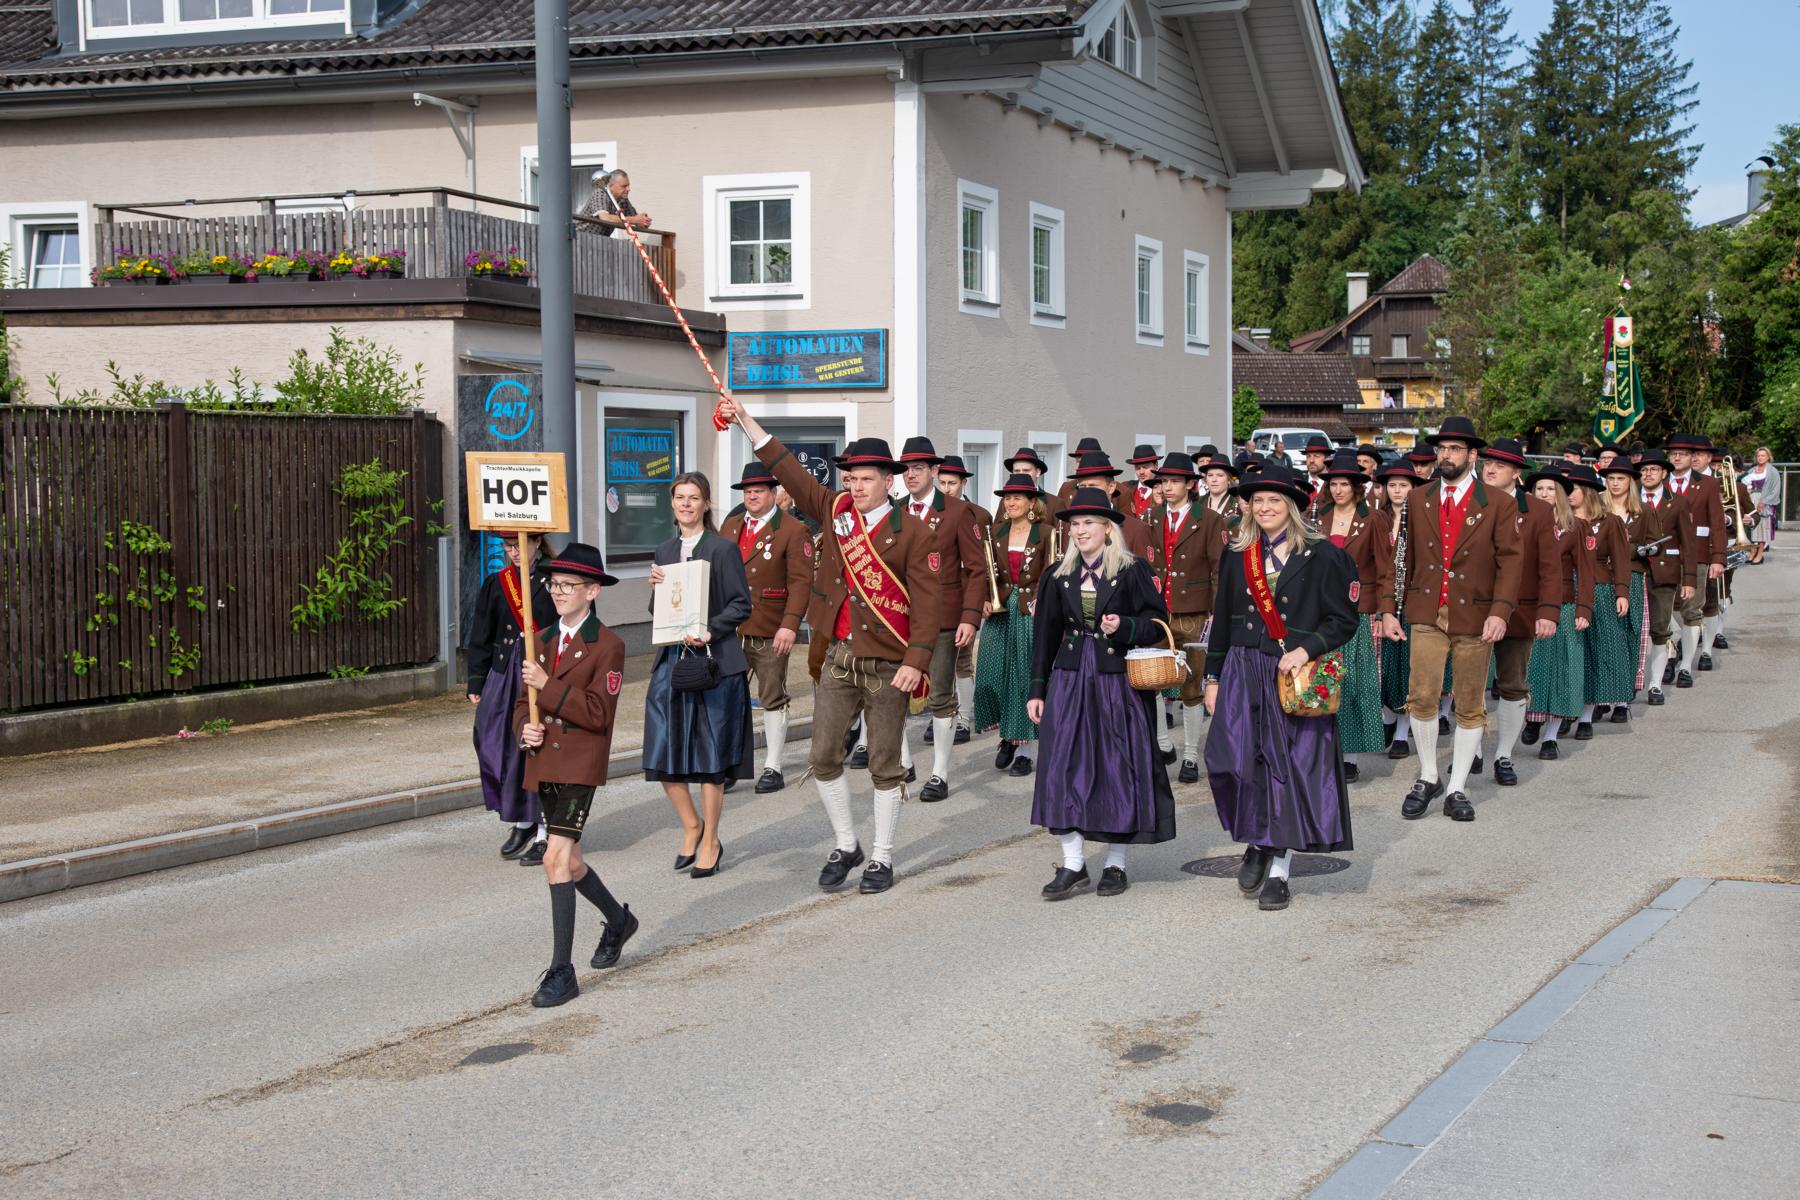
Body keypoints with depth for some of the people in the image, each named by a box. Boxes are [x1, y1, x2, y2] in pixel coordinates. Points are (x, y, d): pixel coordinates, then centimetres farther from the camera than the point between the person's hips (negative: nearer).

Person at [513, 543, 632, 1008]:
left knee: (557, 859, -16)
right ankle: (618, 920, 43)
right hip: (544, 762, 8)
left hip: (581, 764, -8)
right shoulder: (544, 641, 14)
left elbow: (599, 712, -16)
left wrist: (548, 685, -20)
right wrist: (525, 729, -4)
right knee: (568, 861, 17)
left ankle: (562, 970, -13)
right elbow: (524, 702, 18)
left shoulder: (607, 645, -8)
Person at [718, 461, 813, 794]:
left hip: (770, 632, -5)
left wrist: (790, 625, -22)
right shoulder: (730, 526, 14)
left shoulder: (793, 531, -6)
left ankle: (773, 768, 12)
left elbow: (801, 582, -12)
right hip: (730, 629, 5)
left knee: (772, 699, 4)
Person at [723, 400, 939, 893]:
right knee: (823, 756, 4)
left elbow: (926, 603, -10)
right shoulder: (835, 510, 6)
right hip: (839, 658, 5)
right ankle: (845, 846, 20)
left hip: (888, 664, -4)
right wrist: (746, 421, 5)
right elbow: (789, 471, 9)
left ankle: (882, 857, 15)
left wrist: (915, 662, -19)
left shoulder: (913, 533, -7)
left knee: (884, 763, 4)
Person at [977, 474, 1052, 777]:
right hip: (1000, 611, 4)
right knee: (994, 674, -1)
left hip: (1031, 612, -4)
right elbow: (986, 572, 10)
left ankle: (1022, 747, 9)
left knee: (1025, 675, 0)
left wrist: (1041, 603, -17)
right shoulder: (996, 532, 8)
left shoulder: (1045, 533, -4)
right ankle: (1007, 736, 19)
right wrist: (986, 601, -5)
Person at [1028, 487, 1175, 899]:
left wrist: (1124, 627, -21)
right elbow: (1045, 636, 12)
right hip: (1070, 680, 3)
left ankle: (1115, 865, 13)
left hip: (1119, 681, -3)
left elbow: (1157, 623, -2)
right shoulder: (1060, 577, 9)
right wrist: (1037, 690, 9)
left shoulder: (1133, 571, -2)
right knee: (1064, 767, -4)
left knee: (1118, 769, 1)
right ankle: (1073, 865, 3)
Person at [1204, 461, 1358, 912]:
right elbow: (1223, 621, 15)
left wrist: (1306, 650, -17)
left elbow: (1343, 620, -3)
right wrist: (1213, 677, 11)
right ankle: (1257, 844, 19)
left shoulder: (1321, 556, -2)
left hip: (1295, 677, -3)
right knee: (1237, 760, -8)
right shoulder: (1237, 556, 11)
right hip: (1243, 675, 3)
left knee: (1288, 768, -2)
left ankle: (1279, 870, 8)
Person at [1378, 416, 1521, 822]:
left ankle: (1456, 789, 16)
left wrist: (1500, 611, -16)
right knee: (1422, 697, -9)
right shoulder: (1417, 500, 8)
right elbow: (1402, 557, 11)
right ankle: (1427, 779, 10)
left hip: (1474, 618, -1)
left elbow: (1509, 561, -3)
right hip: (1426, 614, 1)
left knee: (1470, 706, 5)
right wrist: (1389, 609, 6)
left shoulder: (1497, 505, 0)